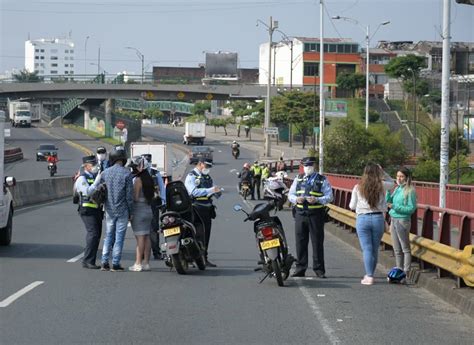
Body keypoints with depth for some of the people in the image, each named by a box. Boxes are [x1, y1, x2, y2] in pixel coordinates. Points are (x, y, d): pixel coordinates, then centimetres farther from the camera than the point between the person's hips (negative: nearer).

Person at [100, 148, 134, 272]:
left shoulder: (105, 173, 2)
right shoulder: (126, 173, -10)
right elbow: (129, 194, -9)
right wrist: (131, 212, -1)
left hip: (109, 210, 4)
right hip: (122, 210, -4)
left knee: (109, 235, 13)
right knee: (119, 237, 1)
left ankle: (104, 262, 10)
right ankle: (115, 264, 1)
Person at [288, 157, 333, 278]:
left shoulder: (322, 180, 3)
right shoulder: (298, 179, 14)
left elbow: (329, 197, -2)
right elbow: (290, 194, 15)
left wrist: (317, 200, -19)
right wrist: (296, 199, -8)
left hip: (316, 214, -3)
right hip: (300, 213, 3)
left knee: (317, 243, -1)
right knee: (300, 242, 5)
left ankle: (319, 270, 5)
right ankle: (300, 269, 11)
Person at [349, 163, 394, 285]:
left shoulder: (358, 188, -2)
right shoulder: (381, 186, -2)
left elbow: (352, 206, 5)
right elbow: (391, 182, 22)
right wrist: (382, 172, 16)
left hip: (362, 219, -1)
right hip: (378, 218, 1)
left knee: (367, 249, 0)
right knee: (375, 249, 12)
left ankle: (369, 277, -4)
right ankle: (370, 274, 22)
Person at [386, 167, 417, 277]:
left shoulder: (410, 191, -11)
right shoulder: (397, 189, 11)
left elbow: (412, 208, -14)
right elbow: (388, 202, 10)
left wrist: (395, 207, -18)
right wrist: (388, 191, -5)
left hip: (403, 220, -8)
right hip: (394, 220, 8)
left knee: (405, 248, -2)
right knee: (397, 250, 13)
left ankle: (406, 273, 0)